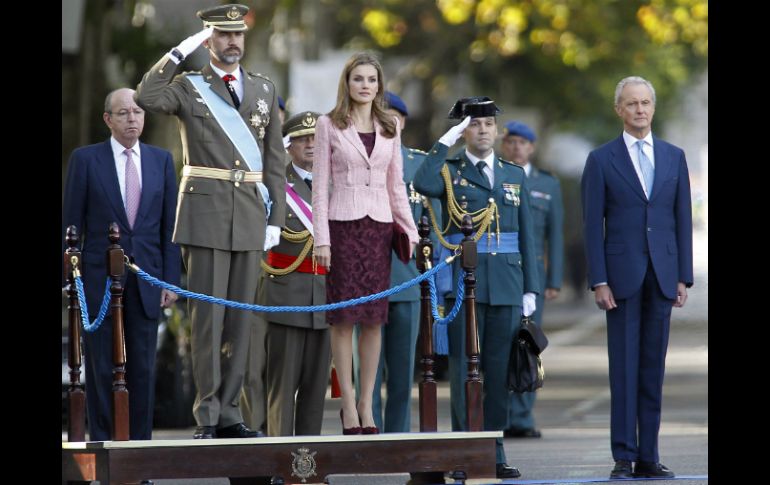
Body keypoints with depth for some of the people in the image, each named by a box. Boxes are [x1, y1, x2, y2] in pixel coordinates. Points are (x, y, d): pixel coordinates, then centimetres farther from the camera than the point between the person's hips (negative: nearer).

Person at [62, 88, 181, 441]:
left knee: (143, 368, 4)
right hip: (99, 280, -2)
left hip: (146, 280, 2)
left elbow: (170, 223, 8)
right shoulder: (85, 159, 0)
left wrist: (171, 279, 2)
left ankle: (140, 443, 11)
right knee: (102, 369, 1)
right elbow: (72, 223, 0)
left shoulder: (161, 160, 8)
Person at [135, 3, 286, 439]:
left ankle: (229, 412, 10)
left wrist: (276, 218, 5)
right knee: (208, 316, -5)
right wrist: (180, 52, -15)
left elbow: (275, 160, 13)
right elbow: (147, 97, -19)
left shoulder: (265, 90, 14)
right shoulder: (188, 87, 4)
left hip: (251, 218, 4)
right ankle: (207, 416, 0)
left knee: (242, 319, 4)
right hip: (206, 215, -4)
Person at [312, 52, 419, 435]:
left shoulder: (390, 127, 11)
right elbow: (320, 184, -2)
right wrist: (321, 238, -8)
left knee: (374, 318, 3)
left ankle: (367, 404, 9)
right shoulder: (329, 125, 1)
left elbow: (396, 185, 14)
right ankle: (348, 405, 2)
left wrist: (411, 232, 7)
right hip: (343, 224, -3)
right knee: (344, 318, -3)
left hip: (380, 224, 3)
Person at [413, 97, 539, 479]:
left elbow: (526, 235, 14)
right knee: (464, 369, -3)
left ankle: (494, 453, 10)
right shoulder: (449, 171, 4)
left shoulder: (515, 175, 15)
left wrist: (530, 288, 8)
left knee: (499, 371, 4)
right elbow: (422, 185, -21)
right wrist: (446, 142, -15)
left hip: (506, 286, 3)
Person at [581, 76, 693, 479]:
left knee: (653, 369, 4)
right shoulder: (601, 160, 2)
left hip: (662, 275, 3)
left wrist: (683, 276, 3)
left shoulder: (673, 157, 11)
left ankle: (648, 457, 7)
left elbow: (682, 218, 9)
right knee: (624, 369, -3)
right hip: (622, 275, -2)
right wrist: (598, 281, -8)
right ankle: (623, 457, 0)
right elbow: (593, 225, -1)